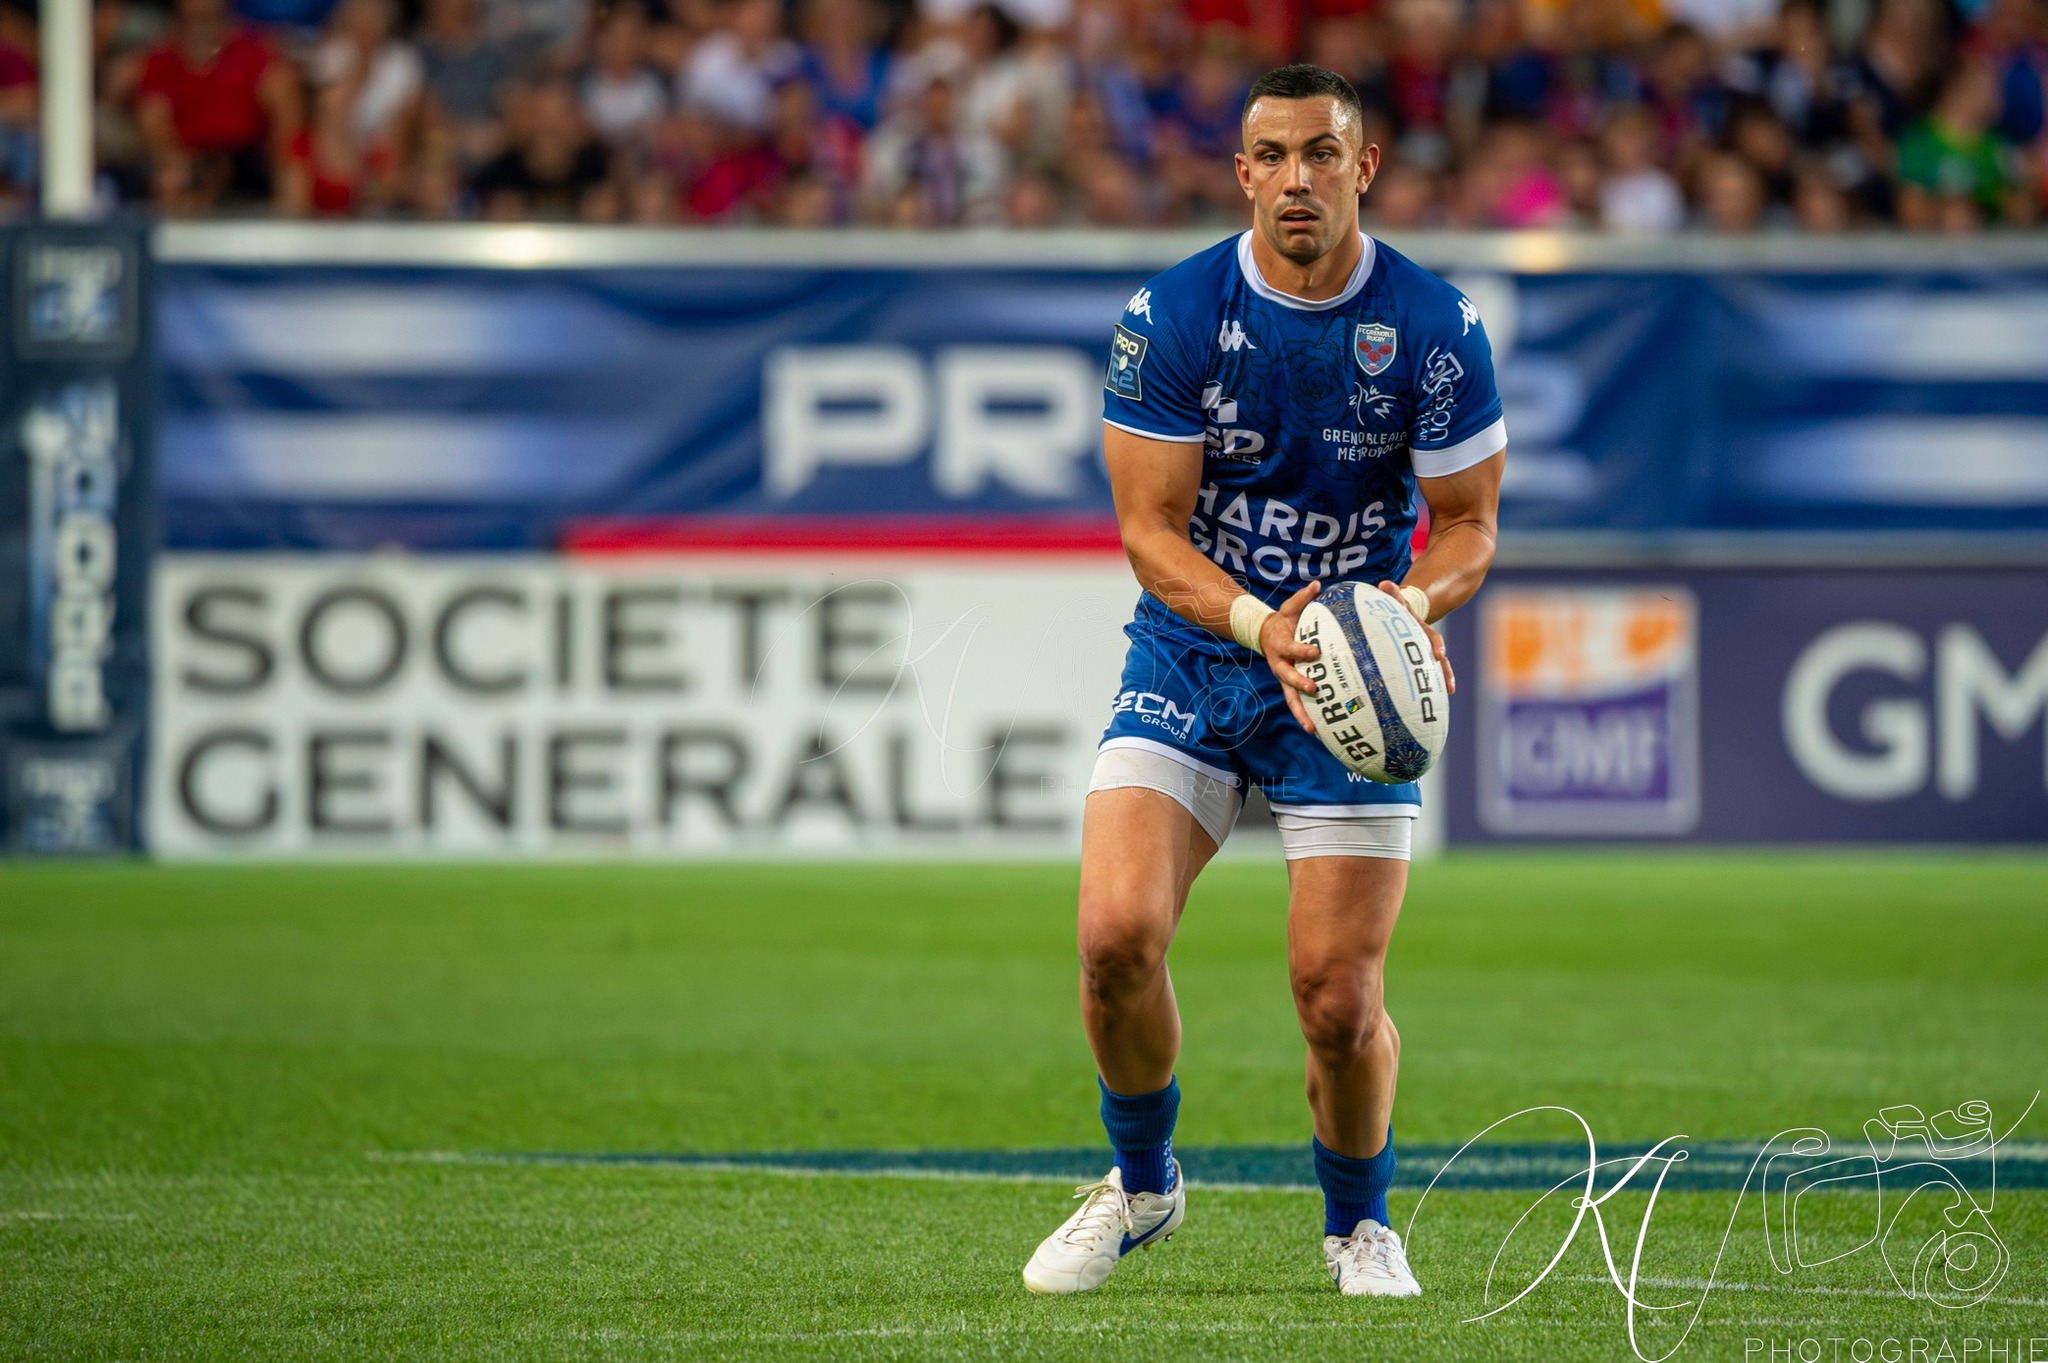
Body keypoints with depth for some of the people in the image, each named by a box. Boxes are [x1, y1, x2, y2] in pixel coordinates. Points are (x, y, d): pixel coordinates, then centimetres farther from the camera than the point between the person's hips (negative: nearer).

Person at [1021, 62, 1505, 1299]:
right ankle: (1142, 1184, 10)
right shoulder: (1171, 317, -9)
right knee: (1117, 933, -18)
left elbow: (1469, 524, -1)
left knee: (1340, 1002, -7)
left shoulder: (1436, 328, -8)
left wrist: (1412, 598, -24)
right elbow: (1150, 524, -7)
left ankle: (1359, 1221, 23)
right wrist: (1257, 621, -25)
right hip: (1191, 654, 1)